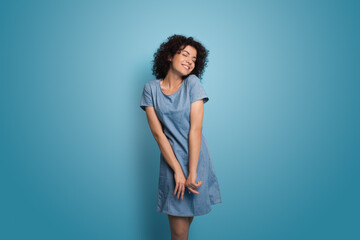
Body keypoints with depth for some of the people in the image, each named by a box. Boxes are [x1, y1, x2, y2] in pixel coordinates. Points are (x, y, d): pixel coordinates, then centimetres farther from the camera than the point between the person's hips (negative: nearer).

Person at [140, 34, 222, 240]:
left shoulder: (193, 83, -3)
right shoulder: (151, 88, 0)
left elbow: (196, 128, -10)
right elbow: (158, 132, -5)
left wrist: (192, 173, -15)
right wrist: (177, 171, -12)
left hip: (196, 159, 0)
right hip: (170, 161, 0)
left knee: (187, 216, 7)